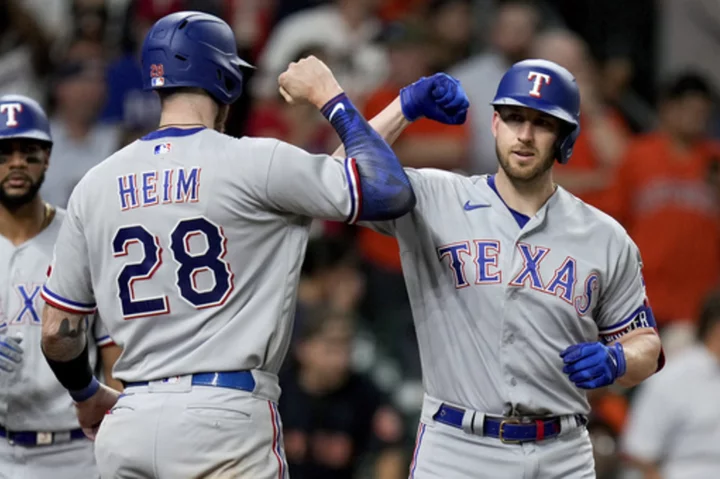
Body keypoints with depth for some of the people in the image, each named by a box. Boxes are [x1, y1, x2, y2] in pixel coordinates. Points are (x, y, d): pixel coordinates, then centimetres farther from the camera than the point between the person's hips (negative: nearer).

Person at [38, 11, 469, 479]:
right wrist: (331, 97, 7)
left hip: (128, 424, 5)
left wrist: (88, 396, 34)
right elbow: (392, 192, -5)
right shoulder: (255, 163, -5)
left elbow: (57, 332, 13)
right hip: (224, 417, -5)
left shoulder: (96, 185, 10)